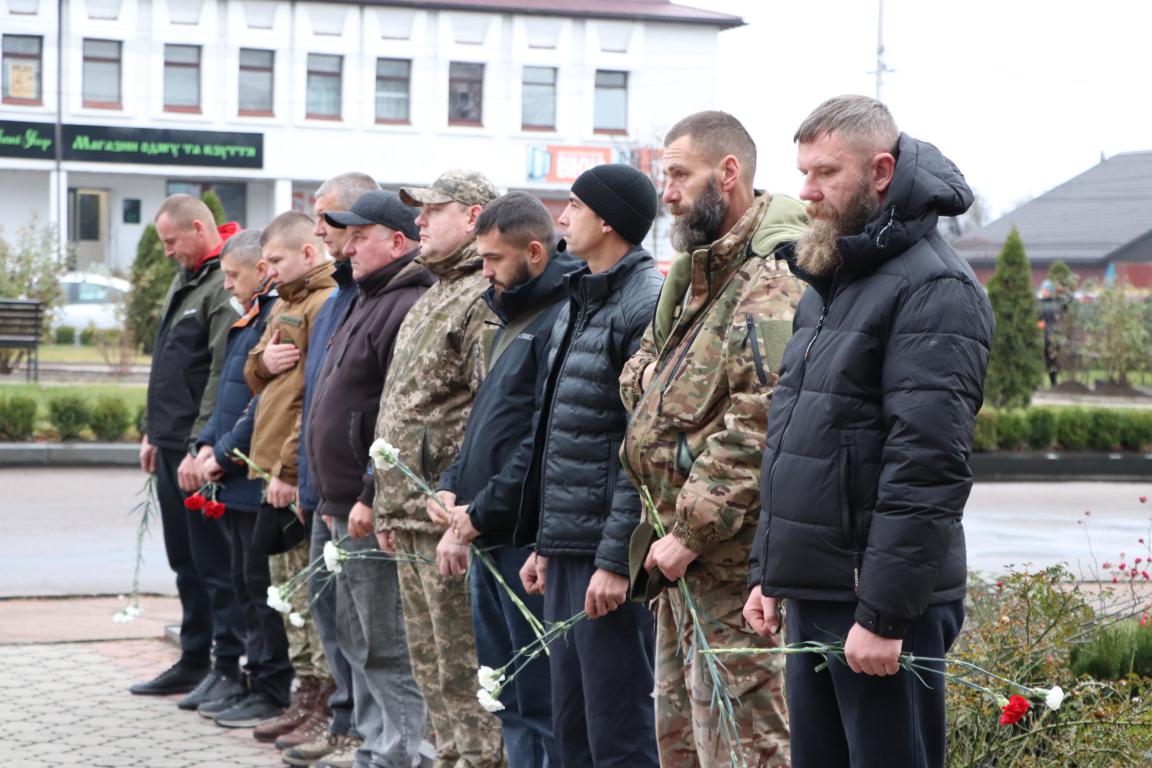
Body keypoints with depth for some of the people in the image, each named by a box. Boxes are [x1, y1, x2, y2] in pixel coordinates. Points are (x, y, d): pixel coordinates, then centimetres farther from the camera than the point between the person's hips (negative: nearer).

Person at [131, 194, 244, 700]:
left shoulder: (226, 287, -15)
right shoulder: (187, 279, 17)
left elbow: (223, 376, -21)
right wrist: (153, 432, 20)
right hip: (171, 447, 10)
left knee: (214, 562, -4)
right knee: (185, 561, 15)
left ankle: (230, 667, 3)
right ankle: (194, 661, 24)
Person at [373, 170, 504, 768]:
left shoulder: (485, 300, -13)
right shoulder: (432, 299, 20)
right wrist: (390, 509, 21)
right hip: (412, 521, 10)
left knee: (464, 673, -5)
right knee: (431, 667, 16)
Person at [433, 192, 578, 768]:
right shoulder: (513, 318, 18)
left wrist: (481, 514, -16)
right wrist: (452, 488, 12)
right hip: (489, 544, 10)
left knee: (541, 702, -5)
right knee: (507, 696, 15)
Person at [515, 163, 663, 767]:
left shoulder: (648, 304, -13)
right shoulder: (578, 303, 17)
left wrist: (617, 558, -20)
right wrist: (543, 542, 18)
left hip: (608, 554, -10)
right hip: (565, 550, 10)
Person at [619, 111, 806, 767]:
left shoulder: (774, 283, -17)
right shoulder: (697, 272, 17)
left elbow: (756, 427, -24)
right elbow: (639, 361, 29)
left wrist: (691, 531, -21)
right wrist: (649, 373, 3)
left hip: (733, 560, -11)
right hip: (684, 555, 11)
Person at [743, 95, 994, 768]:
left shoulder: (935, 287, -13)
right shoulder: (828, 284, 16)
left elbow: (927, 466, -20)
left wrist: (884, 612, -22)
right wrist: (771, 573, 18)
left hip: (884, 606, -9)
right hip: (812, 599, 9)